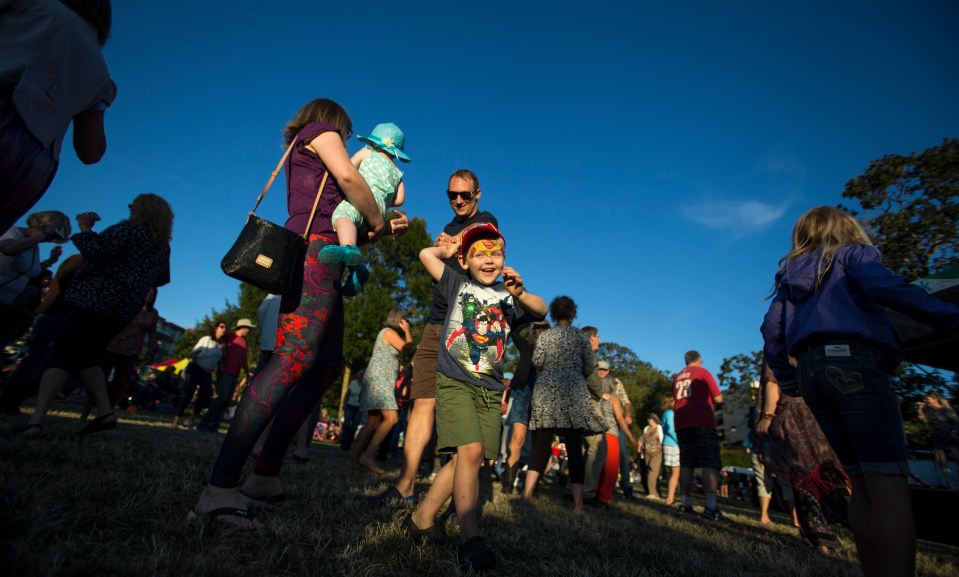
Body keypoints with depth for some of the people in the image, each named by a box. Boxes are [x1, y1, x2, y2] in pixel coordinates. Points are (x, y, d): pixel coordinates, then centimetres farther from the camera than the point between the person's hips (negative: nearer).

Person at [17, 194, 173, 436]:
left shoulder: (129, 228, -6)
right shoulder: (163, 246, 15)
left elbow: (97, 250, -17)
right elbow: (161, 279, 23)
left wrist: (85, 228, -2)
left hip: (96, 299, -7)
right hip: (123, 309, 7)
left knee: (62, 356, -8)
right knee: (86, 358, 16)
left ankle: (36, 421, -17)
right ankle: (105, 412, 5)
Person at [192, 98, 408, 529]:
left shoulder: (302, 153, 36)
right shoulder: (322, 131, 12)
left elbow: (340, 226, 29)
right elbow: (349, 178, -10)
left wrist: (383, 229, 19)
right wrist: (379, 222, 3)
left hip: (317, 255, 10)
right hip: (316, 249, -10)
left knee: (326, 368, 3)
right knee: (295, 359, -23)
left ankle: (265, 477, 5)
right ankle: (220, 487, -26)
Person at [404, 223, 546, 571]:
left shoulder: (509, 297, 7)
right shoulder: (457, 285, 5)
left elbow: (541, 311, -10)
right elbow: (427, 254, 2)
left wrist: (519, 294, -28)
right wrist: (452, 248, 15)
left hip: (490, 390, 3)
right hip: (454, 382, -3)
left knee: (469, 458, 4)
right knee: (470, 451, -19)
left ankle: (421, 519, 20)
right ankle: (470, 538, -15)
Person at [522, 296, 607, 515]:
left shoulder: (545, 335, 8)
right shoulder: (582, 336, 8)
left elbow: (537, 361, -2)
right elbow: (589, 367, 4)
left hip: (546, 391, 1)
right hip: (574, 392, -1)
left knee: (541, 445, 3)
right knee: (574, 449, 1)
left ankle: (527, 493, -4)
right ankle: (578, 504, 0)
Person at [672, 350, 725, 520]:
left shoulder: (677, 376, 19)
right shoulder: (703, 372, 3)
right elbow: (718, 398, -1)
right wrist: (710, 399, 18)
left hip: (681, 423, 6)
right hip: (702, 421, -5)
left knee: (686, 463, 7)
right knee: (710, 463, -8)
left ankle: (686, 503, 6)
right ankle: (711, 506, -19)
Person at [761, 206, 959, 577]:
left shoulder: (791, 275, 27)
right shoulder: (853, 253, 13)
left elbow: (772, 330, 18)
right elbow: (882, 286, -10)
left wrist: (784, 376, 24)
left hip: (810, 370, 6)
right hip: (853, 360, -5)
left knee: (863, 483, 10)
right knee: (890, 483, -10)